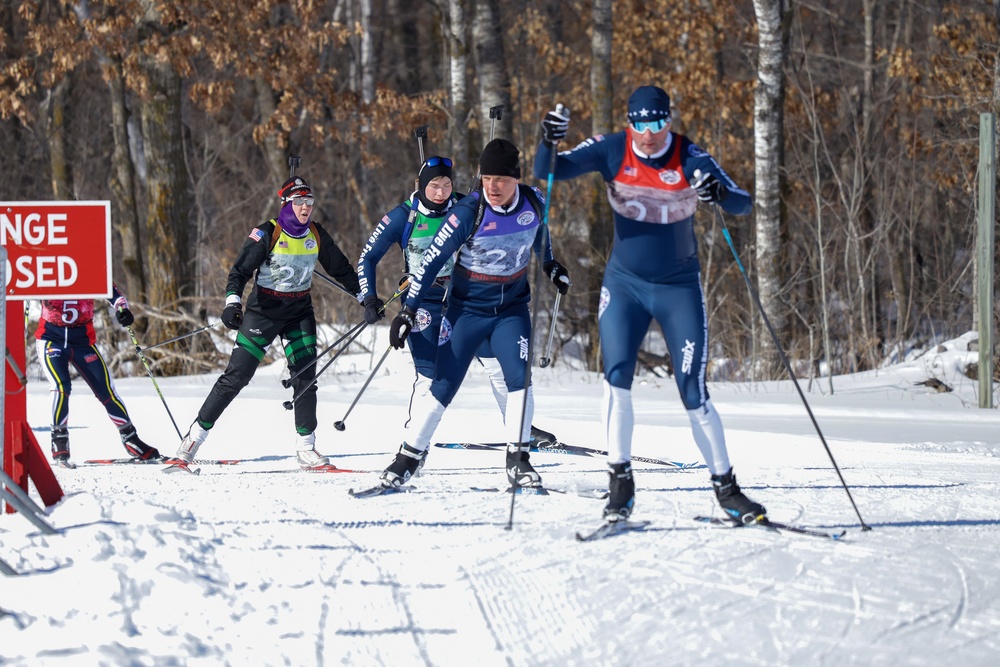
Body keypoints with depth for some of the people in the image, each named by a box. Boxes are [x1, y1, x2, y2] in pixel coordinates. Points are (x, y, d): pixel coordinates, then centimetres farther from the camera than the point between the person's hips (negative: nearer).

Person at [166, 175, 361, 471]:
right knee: (236, 376, -7)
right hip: (264, 310, -4)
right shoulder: (267, 234, -13)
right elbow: (241, 269, -18)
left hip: (300, 312, 4)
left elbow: (341, 269, 16)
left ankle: (306, 448, 1)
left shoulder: (316, 235, 2)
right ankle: (194, 438, -2)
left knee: (305, 377, -6)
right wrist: (232, 302, -33)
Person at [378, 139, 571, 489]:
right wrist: (408, 311, -19)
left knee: (519, 378, -14)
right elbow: (431, 260, -16)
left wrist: (549, 265, 29)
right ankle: (409, 457, 10)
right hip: (467, 310, -3)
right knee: (443, 385, -2)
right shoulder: (468, 213, -20)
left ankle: (517, 459, -6)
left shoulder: (533, 202, -8)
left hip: (512, 308, 3)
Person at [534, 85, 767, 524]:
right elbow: (548, 172, -13)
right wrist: (549, 143, -35)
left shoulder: (690, 158, -13)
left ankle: (726, 487, 9)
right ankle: (620, 482, -5)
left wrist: (722, 195, -40)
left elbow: (743, 206, -17)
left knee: (694, 394, -3)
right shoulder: (611, 151, -9)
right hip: (625, 284, 1)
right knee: (616, 377, -15)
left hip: (679, 288, -1)